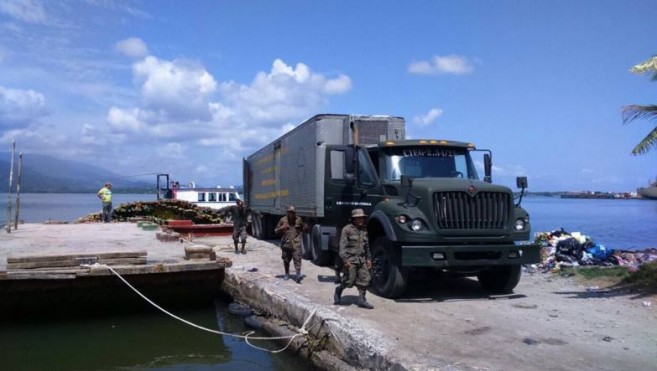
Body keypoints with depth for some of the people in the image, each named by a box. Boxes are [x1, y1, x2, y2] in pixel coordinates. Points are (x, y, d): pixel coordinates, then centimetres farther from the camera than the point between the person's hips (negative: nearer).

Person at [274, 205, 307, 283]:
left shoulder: (298, 220, 7)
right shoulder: (283, 220, 3)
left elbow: (303, 228, 23)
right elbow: (276, 231, 6)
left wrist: (305, 228, -1)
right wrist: (282, 228, -14)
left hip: (296, 244, -1)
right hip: (286, 244, 1)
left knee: (297, 259, -14)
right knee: (286, 260, 11)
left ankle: (298, 274, -18)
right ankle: (287, 274, 29)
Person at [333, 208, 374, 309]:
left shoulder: (364, 230, 13)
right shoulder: (347, 229, -7)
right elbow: (343, 245, -12)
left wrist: (368, 259, 16)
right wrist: (345, 259, -18)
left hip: (361, 259, 6)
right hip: (350, 259, -6)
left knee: (364, 278, 0)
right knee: (349, 280, -4)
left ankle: (361, 299, 9)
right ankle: (338, 290, 24)